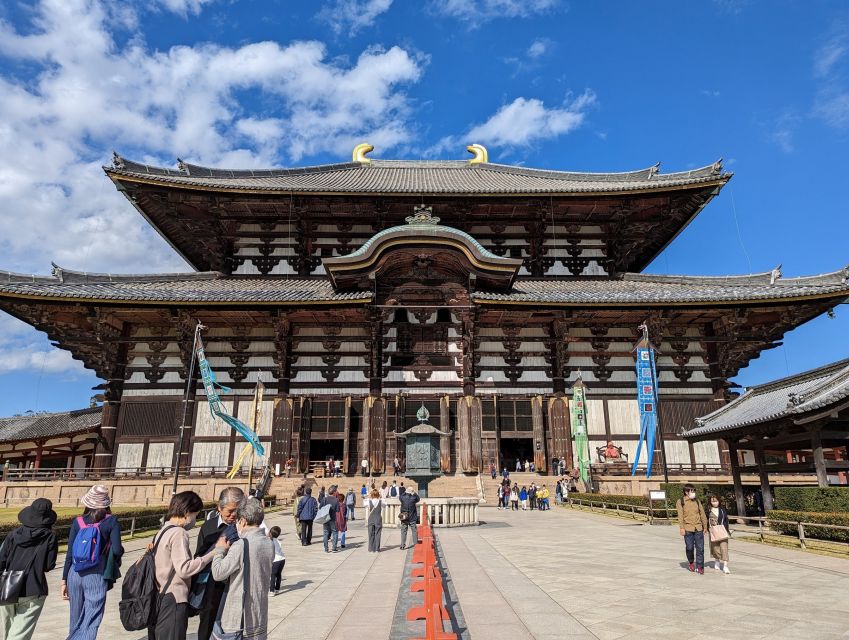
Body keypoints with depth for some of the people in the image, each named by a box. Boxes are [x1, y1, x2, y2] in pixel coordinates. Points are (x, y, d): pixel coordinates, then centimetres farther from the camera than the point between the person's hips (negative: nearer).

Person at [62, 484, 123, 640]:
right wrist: (116, 560, 9)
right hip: (96, 575, -4)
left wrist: (64, 580, 11)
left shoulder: (77, 522, 2)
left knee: (76, 620, 21)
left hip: (75, 574, 4)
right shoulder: (111, 522, -6)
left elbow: (70, 553, 3)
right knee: (91, 622, 1)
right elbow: (117, 550, -14)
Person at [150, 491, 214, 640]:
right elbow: (184, 569, -22)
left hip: (158, 598, 9)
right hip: (172, 600, -9)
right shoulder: (179, 533, -16)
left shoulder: (163, 530, 13)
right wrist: (212, 553, -19)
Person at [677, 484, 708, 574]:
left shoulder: (697, 501, 12)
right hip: (688, 528, -3)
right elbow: (680, 515, -5)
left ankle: (699, 566, 9)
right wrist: (682, 527, -12)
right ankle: (690, 562, 25)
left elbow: (702, 514, 16)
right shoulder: (681, 502, 0)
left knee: (700, 548, 0)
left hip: (698, 528, 3)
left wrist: (705, 526, 15)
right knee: (689, 547, 0)